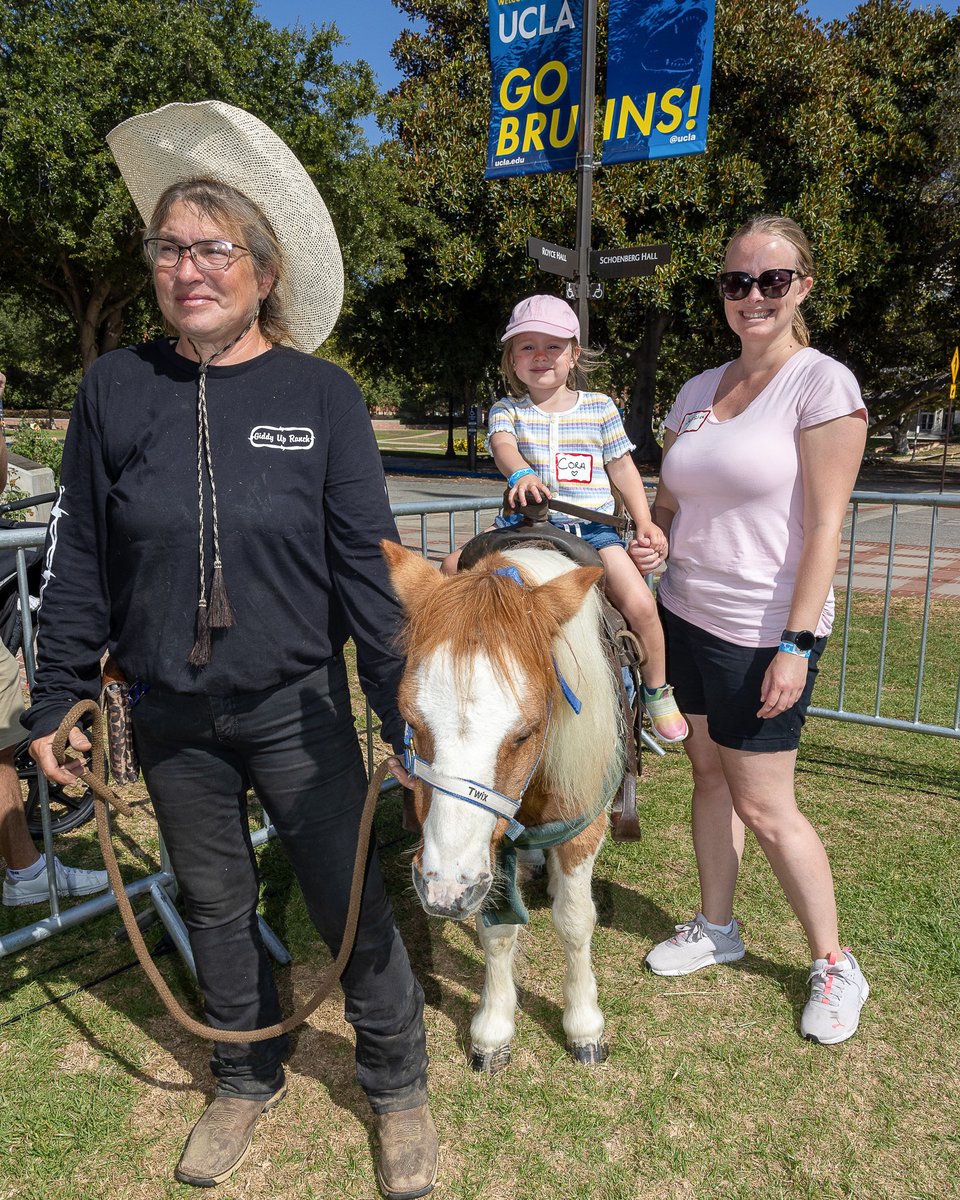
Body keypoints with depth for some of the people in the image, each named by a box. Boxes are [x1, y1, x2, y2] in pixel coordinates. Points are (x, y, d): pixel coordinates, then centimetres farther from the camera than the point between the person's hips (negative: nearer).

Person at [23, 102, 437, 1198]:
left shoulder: (321, 395, -7)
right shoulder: (115, 389, -3)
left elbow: (366, 563, -7)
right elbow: (78, 561, 3)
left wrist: (403, 711, -10)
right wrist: (57, 699, 3)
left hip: (297, 706, -2)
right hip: (170, 718, 3)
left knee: (349, 902, 7)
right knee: (214, 905, 19)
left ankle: (397, 1085, 33)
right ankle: (248, 1078, 44)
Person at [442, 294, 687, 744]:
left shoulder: (599, 407, 8)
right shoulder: (507, 410, 5)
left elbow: (622, 467, 12)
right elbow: (502, 443, -17)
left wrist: (644, 522, 3)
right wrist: (521, 474, -40)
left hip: (590, 527, 0)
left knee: (640, 602, -17)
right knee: (453, 567, -16)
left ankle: (657, 690, 8)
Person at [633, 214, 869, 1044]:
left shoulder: (824, 385, -10)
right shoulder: (699, 390, 9)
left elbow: (824, 526, -15)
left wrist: (795, 647, -18)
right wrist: (649, 540, -6)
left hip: (764, 632, -6)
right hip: (688, 614, 6)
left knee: (764, 806, 1)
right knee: (710, 771, 16)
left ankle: (835, 964, 23)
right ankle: (717, 927, 35)